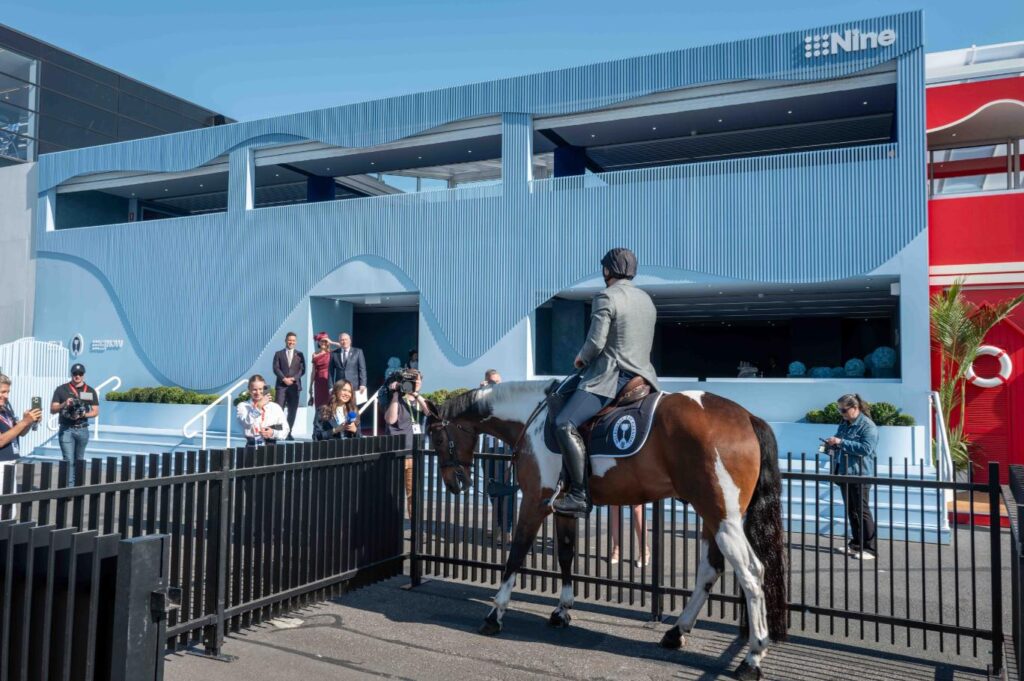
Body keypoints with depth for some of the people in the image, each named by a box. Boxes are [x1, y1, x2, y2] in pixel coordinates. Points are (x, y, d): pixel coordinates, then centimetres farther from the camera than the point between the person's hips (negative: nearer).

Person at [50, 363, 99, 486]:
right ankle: (69, 487, -8)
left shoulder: (90, 391, 7)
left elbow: (96, 411, 6)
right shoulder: (61, 389, 2)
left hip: (82, 430, 2)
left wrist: (83, 415, -13)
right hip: (66, 430, -2)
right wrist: (64, 404, -20)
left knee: (79, 461, 11)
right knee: (69, 460, -8)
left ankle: (77, 486, 20)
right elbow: (52, 410, -1)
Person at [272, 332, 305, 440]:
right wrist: (284, 379, -14)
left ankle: (289, 432, 7)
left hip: (295, 385, 1)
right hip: (281, 385, -1)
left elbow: (302, 369, 4)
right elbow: (276, 368, 0)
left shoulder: (299, 354, 12)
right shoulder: (278, 354, 10)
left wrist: (293, 378, -11)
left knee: (292, 410, 1)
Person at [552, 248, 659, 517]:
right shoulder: (647, 300, 17)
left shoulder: (606, 298, -8)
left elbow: (596, 342, -16)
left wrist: (582, 358, 6)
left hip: (611, 376, -9)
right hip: (643, 377, 9)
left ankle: (580, 495, -23)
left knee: (564, 424, -16)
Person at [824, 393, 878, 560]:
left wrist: (841, 442, -24)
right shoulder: (844, 425, 14)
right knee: (850, 511, 12)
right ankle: (856, 544, 21)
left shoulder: (868, 426, -11)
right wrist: (832, 445, 3)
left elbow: (866, 448, -23)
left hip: (860, 475, -8)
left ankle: (870, 548, 2)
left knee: (862, 511, -4)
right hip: (844, 473, 8)